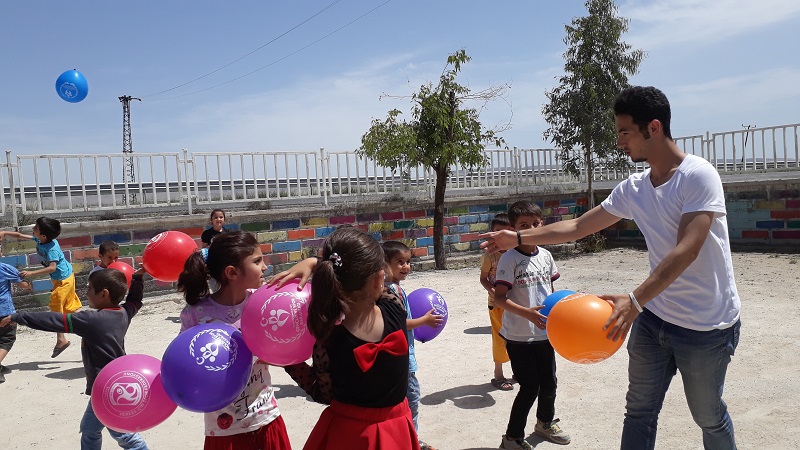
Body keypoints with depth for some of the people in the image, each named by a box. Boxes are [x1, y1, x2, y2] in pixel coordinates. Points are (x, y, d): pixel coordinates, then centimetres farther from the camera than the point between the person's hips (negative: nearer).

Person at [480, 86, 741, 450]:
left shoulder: (698, 175, -17)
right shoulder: (633, 189, 3)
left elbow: (687, 250, -27)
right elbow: (578, 226, 11)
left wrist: (635, 300, -37)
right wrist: (518, 238, 7)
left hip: (706, 325, -6)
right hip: (654, 317, 6)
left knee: (709, 416, 12)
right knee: (639, 412, 11)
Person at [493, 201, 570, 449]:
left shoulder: (545, 255, 4)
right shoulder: (509, 259, -15)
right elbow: (499, 297, -17)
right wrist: (527, 313, -27)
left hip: (544, 332, 6)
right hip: (519, 337, -6)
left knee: (549, 383, 18)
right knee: (529, 388, 0)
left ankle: (546, 423, 44)